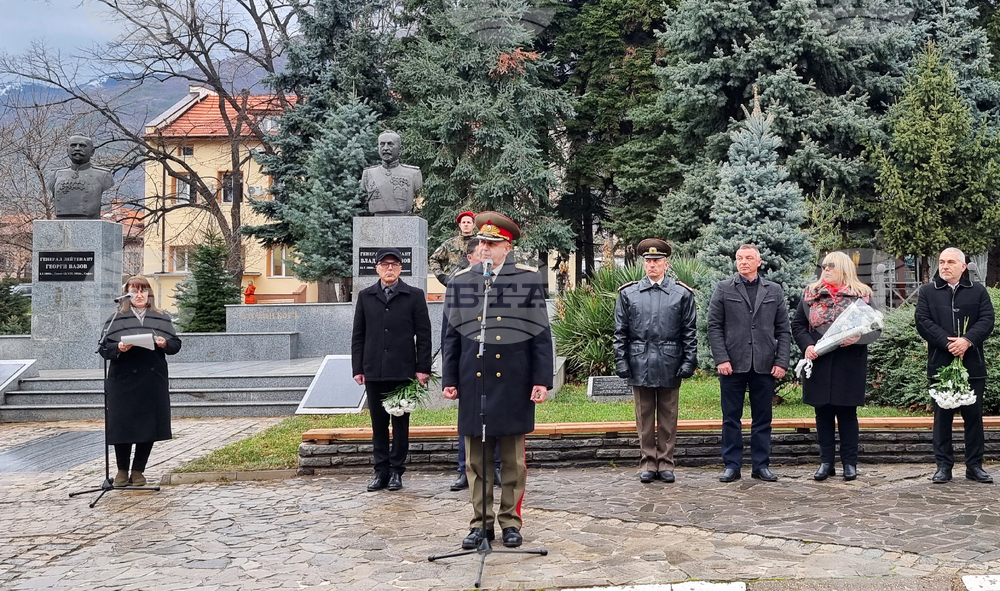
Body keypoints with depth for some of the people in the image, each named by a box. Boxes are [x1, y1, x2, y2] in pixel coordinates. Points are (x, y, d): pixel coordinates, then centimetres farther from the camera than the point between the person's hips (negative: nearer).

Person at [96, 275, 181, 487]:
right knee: (122, 426, -1)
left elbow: (176, 344, 9)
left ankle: (138, 471, 17)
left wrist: (165, 344, -12)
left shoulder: (162, 319, 13)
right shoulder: (116, 319, 8)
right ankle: (122, 471, 17)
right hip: (123, 382, -2)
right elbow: (103, 348, 1)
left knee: (149, 427, 3)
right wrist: (118, 348, -18)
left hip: (154, 382, 2)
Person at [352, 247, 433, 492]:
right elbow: (358, 335, 10)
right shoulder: (365, 296, 9)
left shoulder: (414, 296, 3)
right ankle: (381, 471, 14)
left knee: (401, 422, 4)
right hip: (374, 371, 2)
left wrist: (423, 368, -5)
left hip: (403, 371, -2)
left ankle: (396, 471, 12)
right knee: (378, 423, 7)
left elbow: (423, 334, 1)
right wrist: (358, 368, 3)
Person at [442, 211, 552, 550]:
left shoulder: (529, 279, 1)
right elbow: (450, 335, 10)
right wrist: (449, 379, 5)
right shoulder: (460, 282, 7)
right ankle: (481, 522, 17)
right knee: (476, 459, 7)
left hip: (513, 383, -2)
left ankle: (510, 521, 18)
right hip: (473, 383, 2)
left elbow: (541, 334, 0)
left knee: (513, 459, 6)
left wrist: (542, 380, -5)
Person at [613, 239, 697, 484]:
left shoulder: (682, 294, 3)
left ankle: (665, 463, 16)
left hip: (669, 367, -1)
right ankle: (647, 463, 15)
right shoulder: (628, 294, 6)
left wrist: (689, 362, -5)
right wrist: (621, 362, -1)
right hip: (640, 366, 1)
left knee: (668, 418, 7)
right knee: (644, 418, 7)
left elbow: (689, 333, 3)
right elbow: (620, 333, 6)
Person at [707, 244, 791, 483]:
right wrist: (721, 359, -9)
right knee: (731, 418, 4)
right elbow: (714, 326, 0)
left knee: (762, 419, 7)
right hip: (733, 364, -1)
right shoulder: (723, 289, 5)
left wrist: (781, 362, -2)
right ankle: (732, 466, 11)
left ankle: (761, 465, 15)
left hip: (764, 365, 2)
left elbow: (783, 330, 8)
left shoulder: (774, 291, 10)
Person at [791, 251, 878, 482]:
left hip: (849, 364, -2)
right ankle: (826, 462, 14)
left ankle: (850, 463, 12)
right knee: (823, 413, 6)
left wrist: (856, 337, -19)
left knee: (847, 413, 3)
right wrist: (807, 345, -9)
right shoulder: (811, 294, 9)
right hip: (819, 363, 2)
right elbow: (797, 324, 8)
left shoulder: (861, 295, 3)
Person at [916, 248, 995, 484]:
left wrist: (967, 340, -19)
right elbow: (923, 322, -4)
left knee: (974, 416, 6)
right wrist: (947, 342, -17)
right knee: (942, 417, 4)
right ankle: (943, 466, 9)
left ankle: (974, 465, 14)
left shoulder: (978, 291, 8)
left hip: (973, 364, 1)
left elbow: (987, 320, -3)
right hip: (940, 364, 0)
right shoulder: (927, 292, 7)